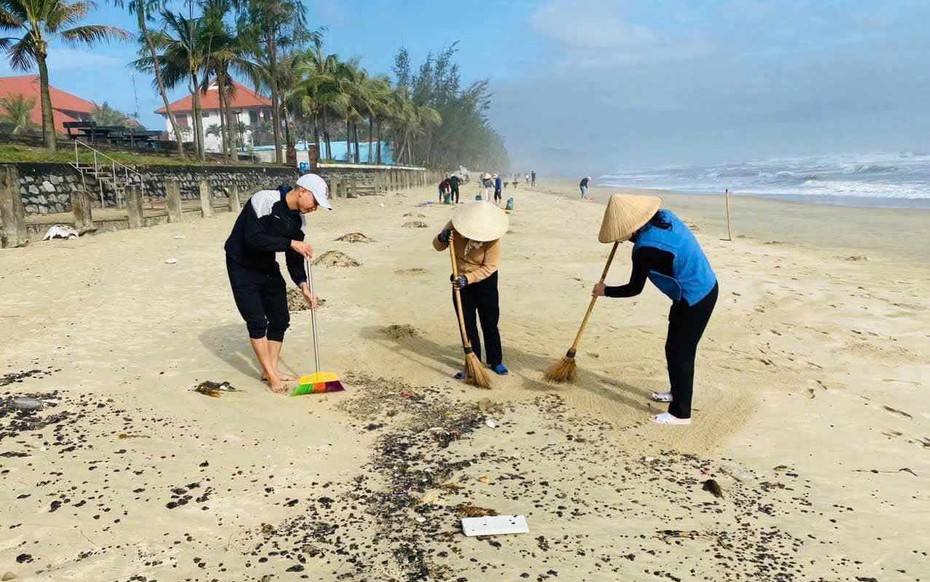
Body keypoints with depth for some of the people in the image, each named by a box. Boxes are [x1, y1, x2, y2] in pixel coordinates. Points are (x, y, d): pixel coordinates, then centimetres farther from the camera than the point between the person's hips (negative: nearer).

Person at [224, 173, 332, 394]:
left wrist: (303, 285, -14)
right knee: (257, 321, -8)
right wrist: (291, 243, -34)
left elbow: (294, 258, 0)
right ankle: (271, 376, 2)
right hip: (242, 267, -7)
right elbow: (253, 239, -34)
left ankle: (271, 370, 20)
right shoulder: (264, 200, -26)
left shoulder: (298, 219, -3)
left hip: (268, 268, 8)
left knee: (280, 320, 6)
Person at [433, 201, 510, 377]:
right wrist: (442, 239, -28)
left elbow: (489, 267, -22)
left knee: (490, 323, 7)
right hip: (461, 281, 3)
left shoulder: (492, 237, -26)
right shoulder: (455, 226, -18)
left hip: (485, 280, -2)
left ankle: (495, 361, 23)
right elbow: (437, 246, -4)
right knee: (468, 325, 7)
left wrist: (468, 279, -32)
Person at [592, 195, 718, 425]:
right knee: (678, 346, 23)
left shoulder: (645, 249, -26)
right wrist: (632, 237, 15)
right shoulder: (663, 216, -3)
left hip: (695, 299, -10)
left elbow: (634, 289, -12)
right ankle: (677, 392, 41)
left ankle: (680, 413, 11)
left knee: (679, 351, 1)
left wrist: (605, 291, 2)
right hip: (705, 287, 10)